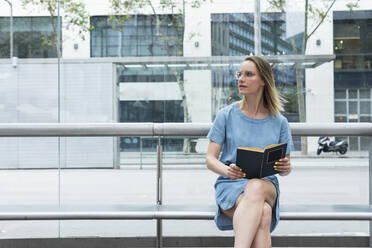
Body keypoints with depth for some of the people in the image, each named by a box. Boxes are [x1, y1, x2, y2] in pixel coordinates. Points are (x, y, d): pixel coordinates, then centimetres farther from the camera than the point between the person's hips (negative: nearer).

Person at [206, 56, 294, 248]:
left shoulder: (279, 122, 8)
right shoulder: (226, 115, 5)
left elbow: (285, 169, 13)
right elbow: (210, 159, 2)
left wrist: (285, 168, -13)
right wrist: (227, 170, -21)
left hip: (266, 186, 1)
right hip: (230, 186, -1)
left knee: (256, 187, -39)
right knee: (263, 213, -36)